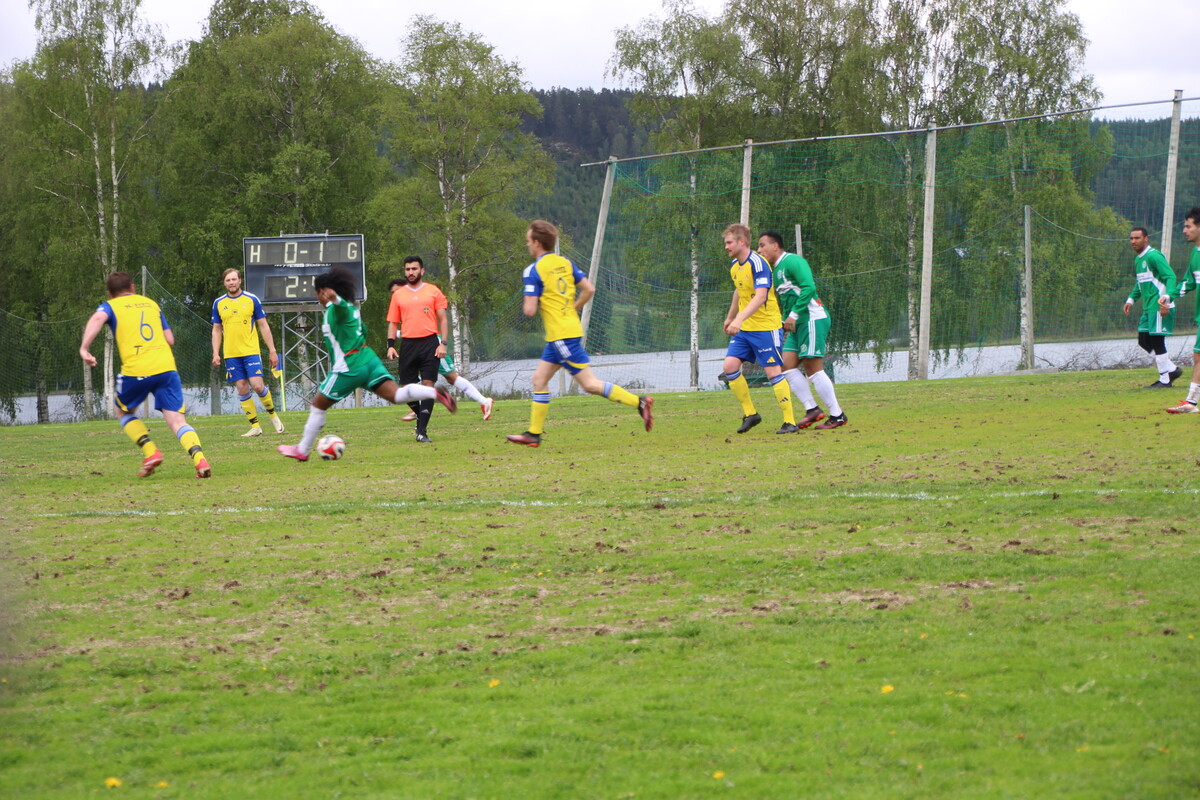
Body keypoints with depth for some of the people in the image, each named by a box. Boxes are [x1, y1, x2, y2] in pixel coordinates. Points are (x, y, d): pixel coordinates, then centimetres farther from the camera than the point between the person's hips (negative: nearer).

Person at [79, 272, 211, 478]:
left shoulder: (111, 306, 12)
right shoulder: (151, 304, 23)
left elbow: (97, 319, -12)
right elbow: (170, 339, 21)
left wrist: (84, 348, -17)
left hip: (136, 370, -3)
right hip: (166, 367, 3)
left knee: (123, 410, 24)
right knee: (177, 420, -2)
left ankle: (150, 452, 7)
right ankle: (200, 459, -26)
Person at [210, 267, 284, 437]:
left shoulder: (251, 300, 1)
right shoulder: (218, 303, 8)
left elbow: (264, 326, 4)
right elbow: (216, 330, 14)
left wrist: (272, 351, 0)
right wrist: (216, 353, 2)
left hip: (251, 351, -2)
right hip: (231, 354, 2)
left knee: (257, 385, -14)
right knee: (242, 389, -1)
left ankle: (272, 415, 10)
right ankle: (255, 426, 5)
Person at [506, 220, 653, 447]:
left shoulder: (534, 270, -14)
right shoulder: (565, 263, 9)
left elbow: (530, 310, -18)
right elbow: (589, 289, 7)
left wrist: (526, 304, 5)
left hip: (561, 336, -9)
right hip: (571, 328, 9)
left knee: (589, 383, -8)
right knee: (539, 379, 13)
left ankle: (639, 403, -12)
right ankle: (534, 433, 14)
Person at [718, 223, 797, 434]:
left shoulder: (758, 264, -19)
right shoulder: (734, 266, 8)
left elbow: (760, 297, -29)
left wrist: (739, 319, -39)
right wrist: (730, 317, 35)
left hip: (765, 326, -8)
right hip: (743, 329, 8)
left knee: (773, 371, -8)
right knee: (730, 365, -3)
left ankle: (790, 421, -1)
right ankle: (750, 414, 8)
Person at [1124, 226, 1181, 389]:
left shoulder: (1154, 256, -13)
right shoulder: (1138, 259, 16)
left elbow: (1170, 277, -21)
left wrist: (1166, 299, -33)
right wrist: (1131, 299, 19)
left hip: (1160, 307, -10)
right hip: (1148, 308, 10)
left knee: (1156, 341, -6)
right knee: (1144, 341, 9)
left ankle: (1165, 380, 4)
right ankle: (1172, 369, 18)